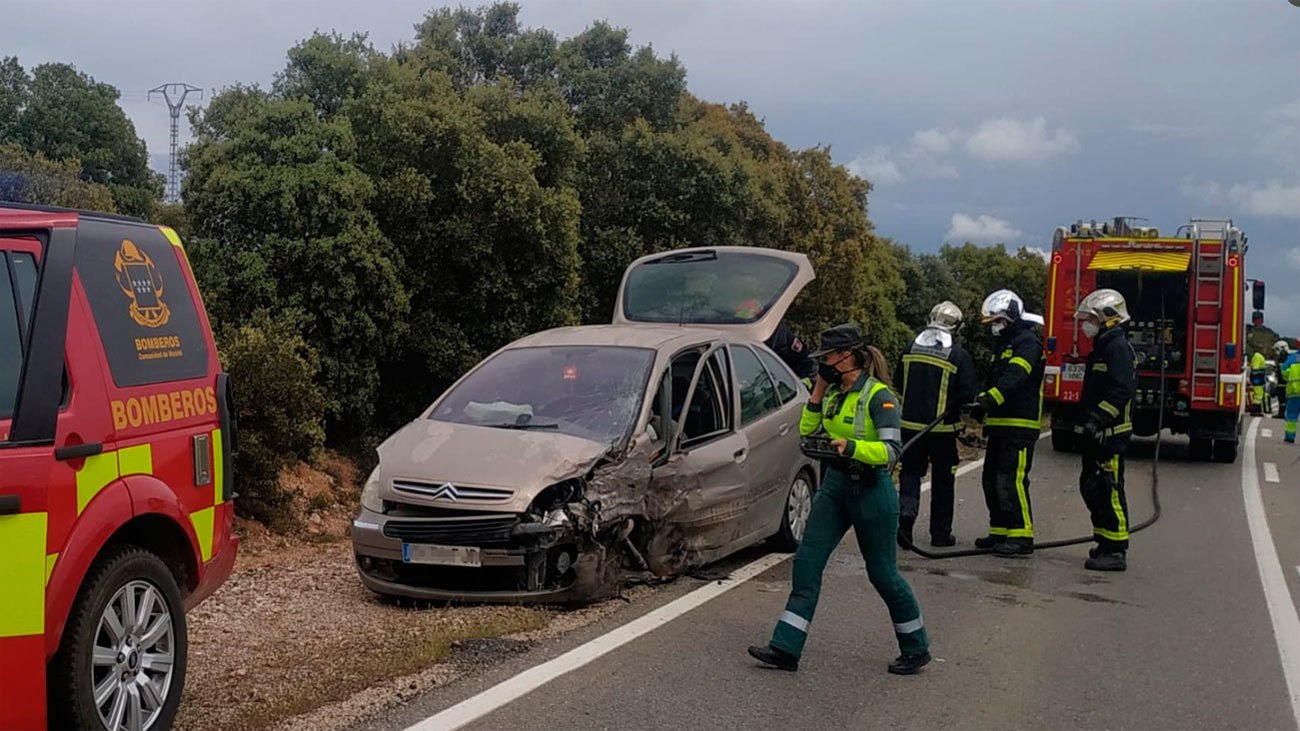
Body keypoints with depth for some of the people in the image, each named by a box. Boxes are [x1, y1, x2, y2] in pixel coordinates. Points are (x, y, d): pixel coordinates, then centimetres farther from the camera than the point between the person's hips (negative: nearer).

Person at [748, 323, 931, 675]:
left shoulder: (878, 395, -16)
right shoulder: (833, 392, 7)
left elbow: (891, 450, -22)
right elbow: (808, 431, 11)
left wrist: (851, 446, -36)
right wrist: (817, 392, 2)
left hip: (871, 491, -7)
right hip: (835, 486, 7)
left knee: (882, 573, 4)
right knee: (807, 562, -1)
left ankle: (916, 649, 23)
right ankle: (785, 648, 0)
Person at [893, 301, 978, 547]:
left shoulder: (911, 349, 2)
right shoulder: (959, 355, -10)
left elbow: (898, 384, 12)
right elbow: (968, 393, -10)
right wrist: (952, 406, 9)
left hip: (910, 423, 2)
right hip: (942, 428, -2)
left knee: (910, 471, 12)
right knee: (942, 479, 10)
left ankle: (906, 511, -15)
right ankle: (940, 533, 15)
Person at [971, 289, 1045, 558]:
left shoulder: (1027, 343, -10)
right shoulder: (1002, 345, 21)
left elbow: (1014, 377, -26)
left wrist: (990, 398, -38)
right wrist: (981, 401, 7)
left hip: (1019, 425, -10)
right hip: (999, 425, 10)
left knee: (1012, 481, -13)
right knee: (991, 480, 12)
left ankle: (1022, 537, -9)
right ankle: (1000, 532, 21)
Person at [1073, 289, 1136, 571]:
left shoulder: (1117, 347, -13)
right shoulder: (1102, 346, 19)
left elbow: (1121, 391, -24)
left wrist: (1098, 418, -30)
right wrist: (1087, 423, 23)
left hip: (1111, 432, -11)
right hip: (1097, 433, 11)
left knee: (1109, 490, -9)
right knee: (1091, 487, 15)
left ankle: (1115, 551, -6)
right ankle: (1105, 543, 25)